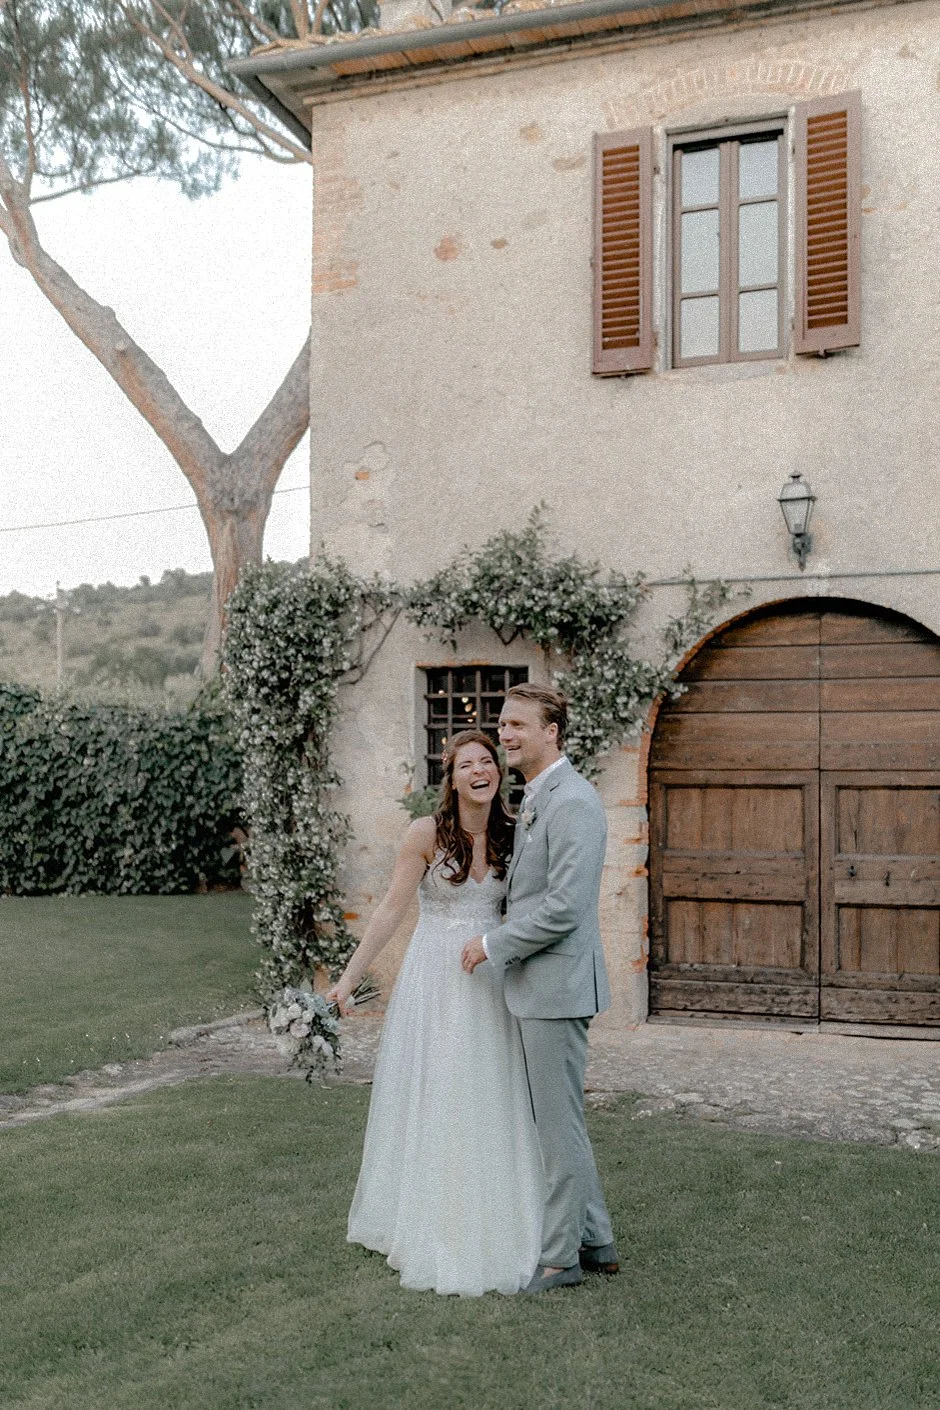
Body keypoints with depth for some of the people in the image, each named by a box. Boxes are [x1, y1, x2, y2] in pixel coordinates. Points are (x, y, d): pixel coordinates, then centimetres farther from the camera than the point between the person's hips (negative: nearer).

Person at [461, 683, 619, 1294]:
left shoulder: (573, 802, -19)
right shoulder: (536, 798, 14)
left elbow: (564, 907, -24)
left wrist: (493, 944, -15)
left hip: (557, 986, -10)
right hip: (537, 987, 10)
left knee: (559, 1125, 2)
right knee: (560, 1121, 18)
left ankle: (560, 1255, 14)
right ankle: (595, 1242, 30)